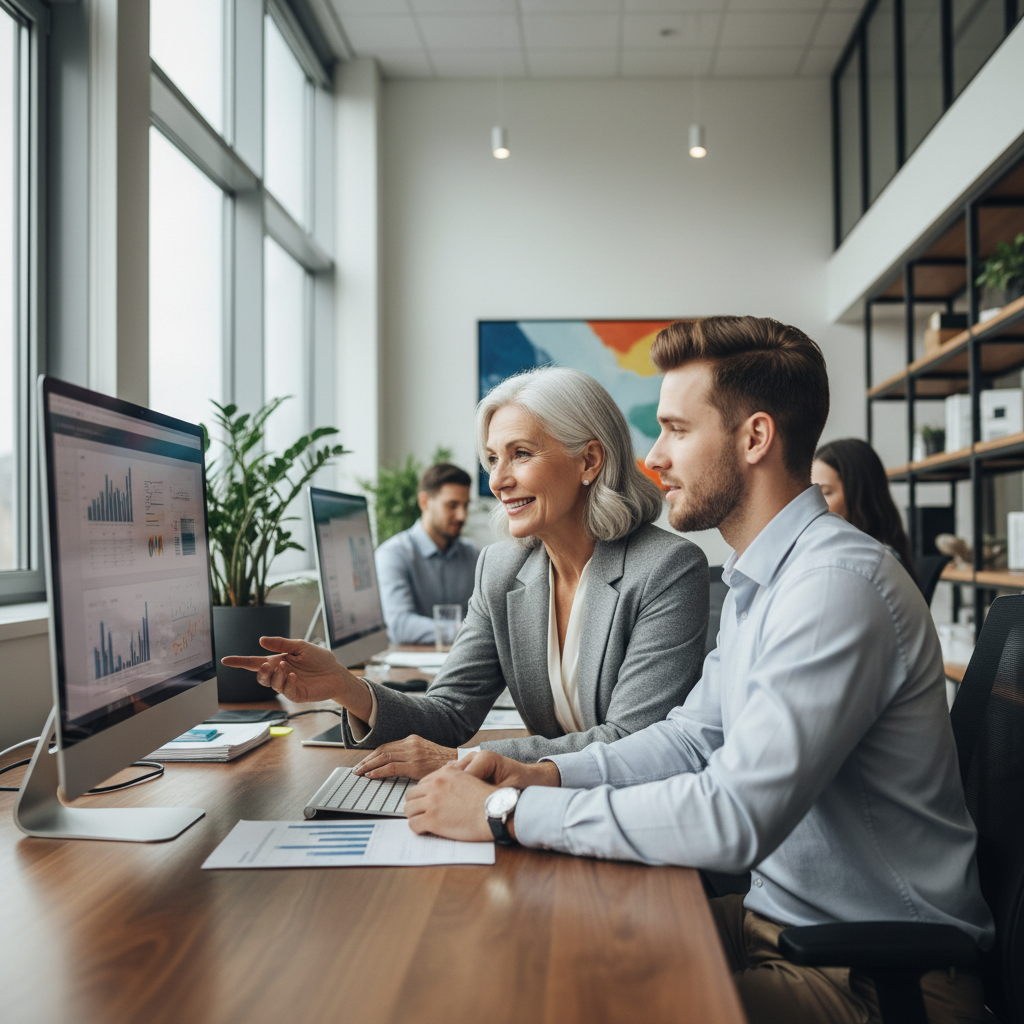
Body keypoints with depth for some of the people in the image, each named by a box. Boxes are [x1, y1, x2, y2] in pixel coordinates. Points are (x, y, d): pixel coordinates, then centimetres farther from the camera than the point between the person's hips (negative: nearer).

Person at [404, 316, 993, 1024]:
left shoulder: (837, 583, -26)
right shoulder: (757, 582, 9)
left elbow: (734, 817, -32)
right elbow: (696, 735, 13)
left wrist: (508, 812, -25)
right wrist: (547, 773, -3)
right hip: (780, 913, 8)